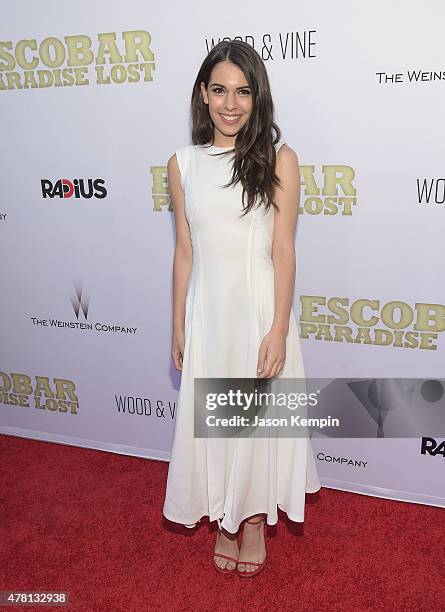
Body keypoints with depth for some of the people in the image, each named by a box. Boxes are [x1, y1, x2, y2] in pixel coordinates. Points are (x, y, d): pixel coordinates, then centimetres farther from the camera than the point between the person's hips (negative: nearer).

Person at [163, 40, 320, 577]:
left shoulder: (278, 159, -5)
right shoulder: (182, 164, 3)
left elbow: (284, 250, -8)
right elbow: (184, 251, 5)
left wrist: (279, 329, -14)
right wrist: (178, 326, 7)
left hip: (259, 308, -2)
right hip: (207, 310, 3)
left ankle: (254, 520, 34)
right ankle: (223, 521, 36)